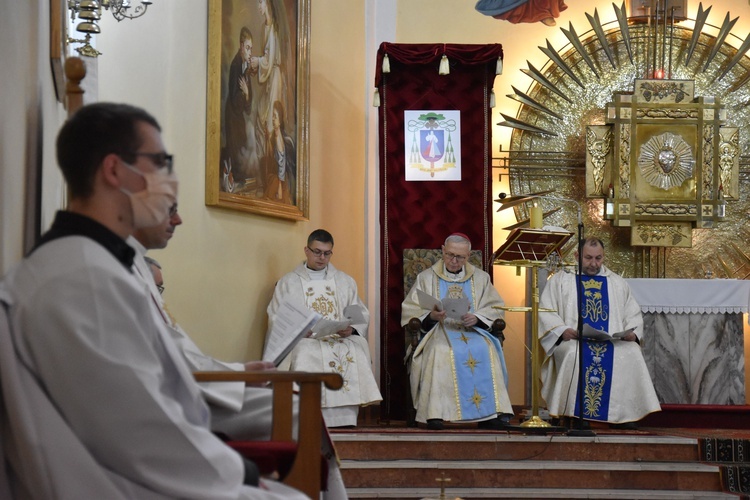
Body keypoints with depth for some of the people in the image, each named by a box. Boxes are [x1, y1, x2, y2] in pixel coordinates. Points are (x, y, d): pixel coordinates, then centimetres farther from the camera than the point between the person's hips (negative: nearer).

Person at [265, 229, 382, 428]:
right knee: (305, 355, -37)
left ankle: (344, 419, -33)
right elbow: (276, 320, 6)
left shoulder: (345, 281, 22)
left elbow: (361, 315, 15)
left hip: (341, 338, 2)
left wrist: (351, 329, -8)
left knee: (355, 353, -33)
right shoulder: (288, 283, 16)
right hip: (303, 340, -1)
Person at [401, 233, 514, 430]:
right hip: (438, 331, -1)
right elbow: (409, 312, 4)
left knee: (485, 350, -31)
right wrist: (430, 316, -16)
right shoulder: (426, 278, 13)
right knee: (441, 351, -36)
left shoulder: (481, 278, 17)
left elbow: (496, 309, 9)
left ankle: (489, 414, -31)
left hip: (472, 331, 2)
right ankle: (435, 413, -38)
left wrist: (477, 318, -11)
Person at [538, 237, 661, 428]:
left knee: (632, 355, -29)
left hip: (613, 342, 3)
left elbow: (633, 314, 19)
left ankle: (625, 415, -21)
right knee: (574, 355, -37)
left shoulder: (617, 283, 23)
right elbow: (546, 312, 5)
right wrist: (562, 330, -14)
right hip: (573, 341, -2)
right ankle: (574, 415, -27)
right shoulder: (560, 280, 14)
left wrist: (633, 333, -3)